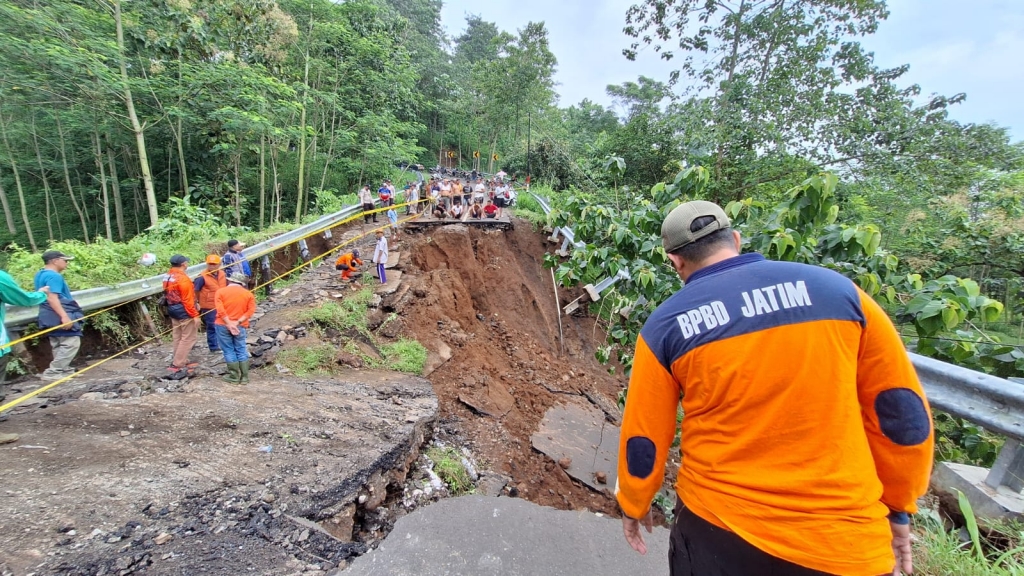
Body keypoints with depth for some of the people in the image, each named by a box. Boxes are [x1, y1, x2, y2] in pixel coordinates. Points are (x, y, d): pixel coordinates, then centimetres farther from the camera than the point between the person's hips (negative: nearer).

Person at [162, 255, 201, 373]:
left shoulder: (168, 276, 7)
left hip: (173, 310, 10)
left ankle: (180, 361, 25)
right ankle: (177, 364, -1)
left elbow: (168, 294, 15)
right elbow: (187, 300, -21)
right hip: (184, 312, -10)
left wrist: (172, 306, 23)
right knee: (188, 338, -2)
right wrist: (195, 315, -17)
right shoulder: (183, 278, -21)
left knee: (177, 337, 16)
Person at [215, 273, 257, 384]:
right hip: (240, 326, 1)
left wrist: (229, 324, -12)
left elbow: (220, 310, -11)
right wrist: (237, 322, -10)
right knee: (241, 351, 9)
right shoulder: (248, 294, 4)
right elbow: (251, 311, -6)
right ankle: (244, 377, 10)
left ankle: (234, 377, 10)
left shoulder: (220, 291, 0)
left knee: (229, 351, 6)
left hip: (223, 325, -1)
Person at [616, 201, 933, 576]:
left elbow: (643, 439, -2)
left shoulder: (665, 325, -10)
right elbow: (902, 411, 3)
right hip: (840, 537, 0)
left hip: (715, 525, 1)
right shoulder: (835, 289, -5)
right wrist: (898, 506, 17)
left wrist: (634, 506, 16)